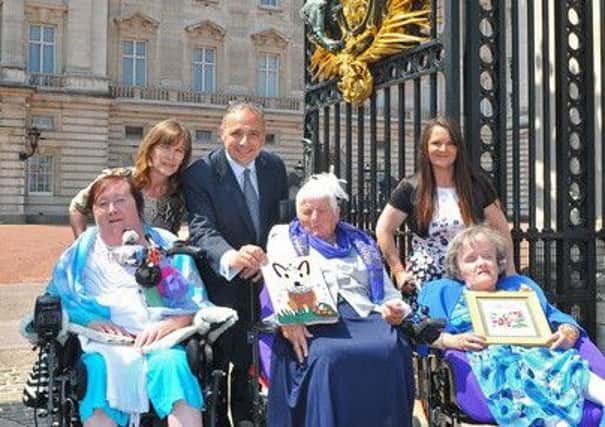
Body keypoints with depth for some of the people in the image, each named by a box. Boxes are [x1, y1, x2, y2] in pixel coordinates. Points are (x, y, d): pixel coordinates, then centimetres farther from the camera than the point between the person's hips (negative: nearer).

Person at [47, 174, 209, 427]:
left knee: (172, 363, -33)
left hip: (160, 344, 0)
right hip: (104, 345, 0)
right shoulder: (81, 252, 22)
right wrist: (92, 321, -10)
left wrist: (167, 326, -10)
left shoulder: (166, 245, 18)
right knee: (99, 368, -33)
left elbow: (195, 305, 10)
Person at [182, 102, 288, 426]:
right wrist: (229, 257, -52)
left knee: (250, 355, 19)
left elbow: (281, 221, 4)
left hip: (262, 276, 5)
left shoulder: (275, 167, -2)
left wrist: (268, 255, -16)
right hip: (221, 280, -4)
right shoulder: (199, 173, -18)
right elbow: (202, 229, -30)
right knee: (217, 358, 5)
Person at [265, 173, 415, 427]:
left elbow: (386, 290, 23)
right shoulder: (284, 237, 20)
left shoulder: (360, 242, 28)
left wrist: (393, 309, -1)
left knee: (393, 350, -29)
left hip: (364, 317, 3)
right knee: (328, 356, -35)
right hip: (312, 322, -2)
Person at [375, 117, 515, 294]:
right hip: (425, 280, -1)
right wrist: (398, 271, 0)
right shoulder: (410, 189, 1)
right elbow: (384, 230, 4)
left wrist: (510, 271, 8)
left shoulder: (477, 185, 5)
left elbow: (501, 227, 11)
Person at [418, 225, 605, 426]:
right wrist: (454, 340, -10)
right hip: (489, 356, -3)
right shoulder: (443, 291, 28)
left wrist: (569, 332, 2)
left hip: (537, 350, 3)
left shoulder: (521, 285, 37)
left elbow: (554, 316, 27)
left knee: (565, 363, -31)